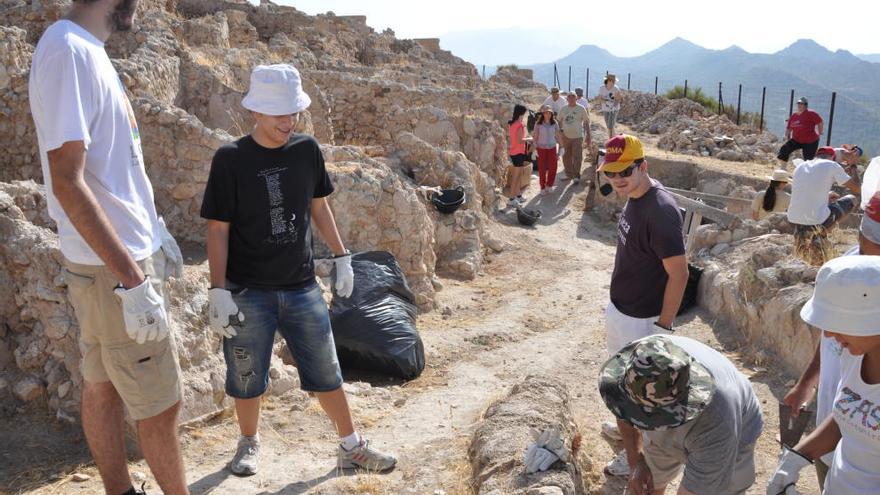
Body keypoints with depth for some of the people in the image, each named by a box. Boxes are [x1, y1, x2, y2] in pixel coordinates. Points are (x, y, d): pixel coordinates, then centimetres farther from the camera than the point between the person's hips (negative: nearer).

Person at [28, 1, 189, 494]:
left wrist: (154, 229, 22)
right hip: (112, 268, -9)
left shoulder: (89, 49, 10)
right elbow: (67, 181, -24)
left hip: (124, 255, 9)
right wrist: (132, 279, -25)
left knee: (103, 386, 18)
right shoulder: (68, 50, -19)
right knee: (160, 402, 3)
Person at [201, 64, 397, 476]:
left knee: (326, 372, 10)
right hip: (247, 292, -2)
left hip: (301, 287, 3)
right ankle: (249, 442, 37)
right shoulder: (230, 159, -10)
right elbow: (218, 229, -8)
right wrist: (218, 291, -11)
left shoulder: (307, 150, 0)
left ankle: (351, 447, 26)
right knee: (247, 378, 11)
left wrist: (341, 257, 13)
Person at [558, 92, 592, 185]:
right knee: (566, 157, 11)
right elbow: (560, 121, 14)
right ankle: (568, 174, 24)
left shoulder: (581, 109, -3)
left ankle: (576, 176, 1)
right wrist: (559, 133, 10)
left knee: (577, 157, -5)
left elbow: (586, 122, 0)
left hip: (577, 136, -4)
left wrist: (588, 135, -3)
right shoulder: (563, 109, 6)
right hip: (566, 136, 4)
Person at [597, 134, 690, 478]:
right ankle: (628, 427, 49)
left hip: (641, 319, -9)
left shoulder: (660, 210, -28)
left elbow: (678, 274, -24)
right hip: (619, 308, 9)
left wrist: (663, 326, -20)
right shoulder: (632, 198, 1)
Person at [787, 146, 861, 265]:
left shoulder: (800, 167, 13)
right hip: (817, 221, -6)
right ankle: (821, 233, 13)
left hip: (794, 220, 6)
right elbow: (857, 189, 5)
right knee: (852, 199, 21)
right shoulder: (832, 165, -3)